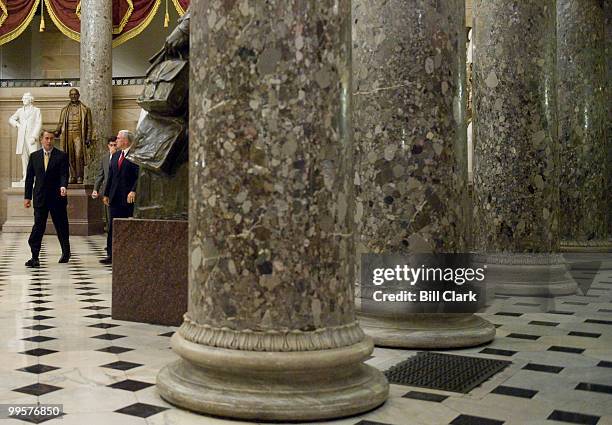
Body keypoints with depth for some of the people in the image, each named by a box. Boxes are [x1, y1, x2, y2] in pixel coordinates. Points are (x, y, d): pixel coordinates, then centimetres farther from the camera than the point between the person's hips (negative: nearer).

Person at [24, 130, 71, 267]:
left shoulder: (62, 156, 0)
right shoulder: (34, 156, 9)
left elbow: (64, 174, -8)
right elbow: (29, 177, 10)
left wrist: (63, 186, -29)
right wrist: (27, 196, 7)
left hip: (57, 197, -1)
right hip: (40, 198, 2)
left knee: (61, 226, 10)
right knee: (38, 226, -5)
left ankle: (66, 252, 29)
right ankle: (35, 257, -6)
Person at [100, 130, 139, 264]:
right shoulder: (115, 155, 16)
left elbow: (139, 176, -13)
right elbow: (110, 176, 18)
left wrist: (133, 191, -22)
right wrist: (106, 194, 16)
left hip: (128, 197, -7)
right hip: (115, 197, 7)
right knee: (113, 226, 6)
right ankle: (111, 255, 11)